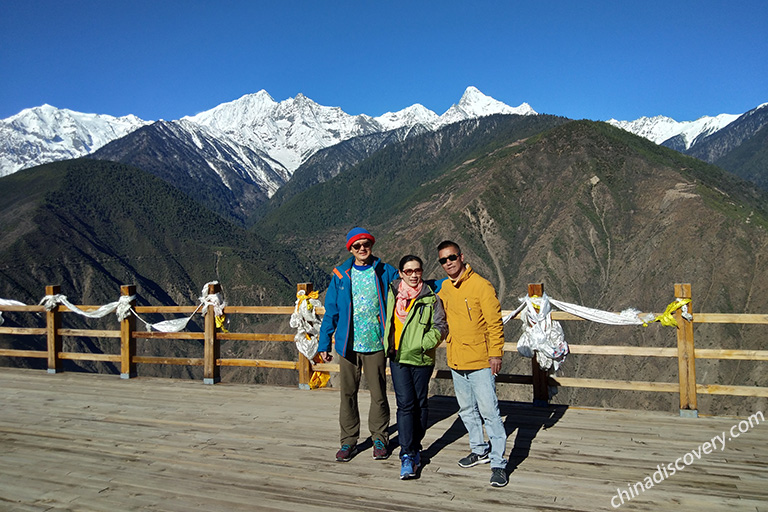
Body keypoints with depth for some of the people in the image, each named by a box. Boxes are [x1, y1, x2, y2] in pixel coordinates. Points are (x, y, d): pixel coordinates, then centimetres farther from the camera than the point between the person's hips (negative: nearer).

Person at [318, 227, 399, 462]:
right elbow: (331, 311, 8)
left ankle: (379, 438, 23)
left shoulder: (386, 272, 3)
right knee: (348, 393, 7)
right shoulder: (340, 275, 5)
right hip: (348, 345, 1)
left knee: (378, 394, 5)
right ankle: (348, 441, 21)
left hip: (376, 344, -1)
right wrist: (324, 343, 5)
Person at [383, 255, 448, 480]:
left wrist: (427, 342, -18)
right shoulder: (393, 293, 6)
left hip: (421, 359, -1)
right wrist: (388, 344, 21)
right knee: (405, 404, -5)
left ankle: (415, 447, 27)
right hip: (398, 358, 1)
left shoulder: (431, 298, -3)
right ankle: (406, 456, -3)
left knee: (420, 404, 9)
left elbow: (441, 326, -4)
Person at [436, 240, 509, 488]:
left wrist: (496, 353, -15)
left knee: (489, 412, -5)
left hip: (480, 362, -7)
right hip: (456, 362, 7)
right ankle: (480, 450, 34)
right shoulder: (442, 289, 7)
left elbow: (495, 322, -12)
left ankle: (498, 463, 5)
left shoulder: (481, 285, -12)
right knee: (467, 410, 17)